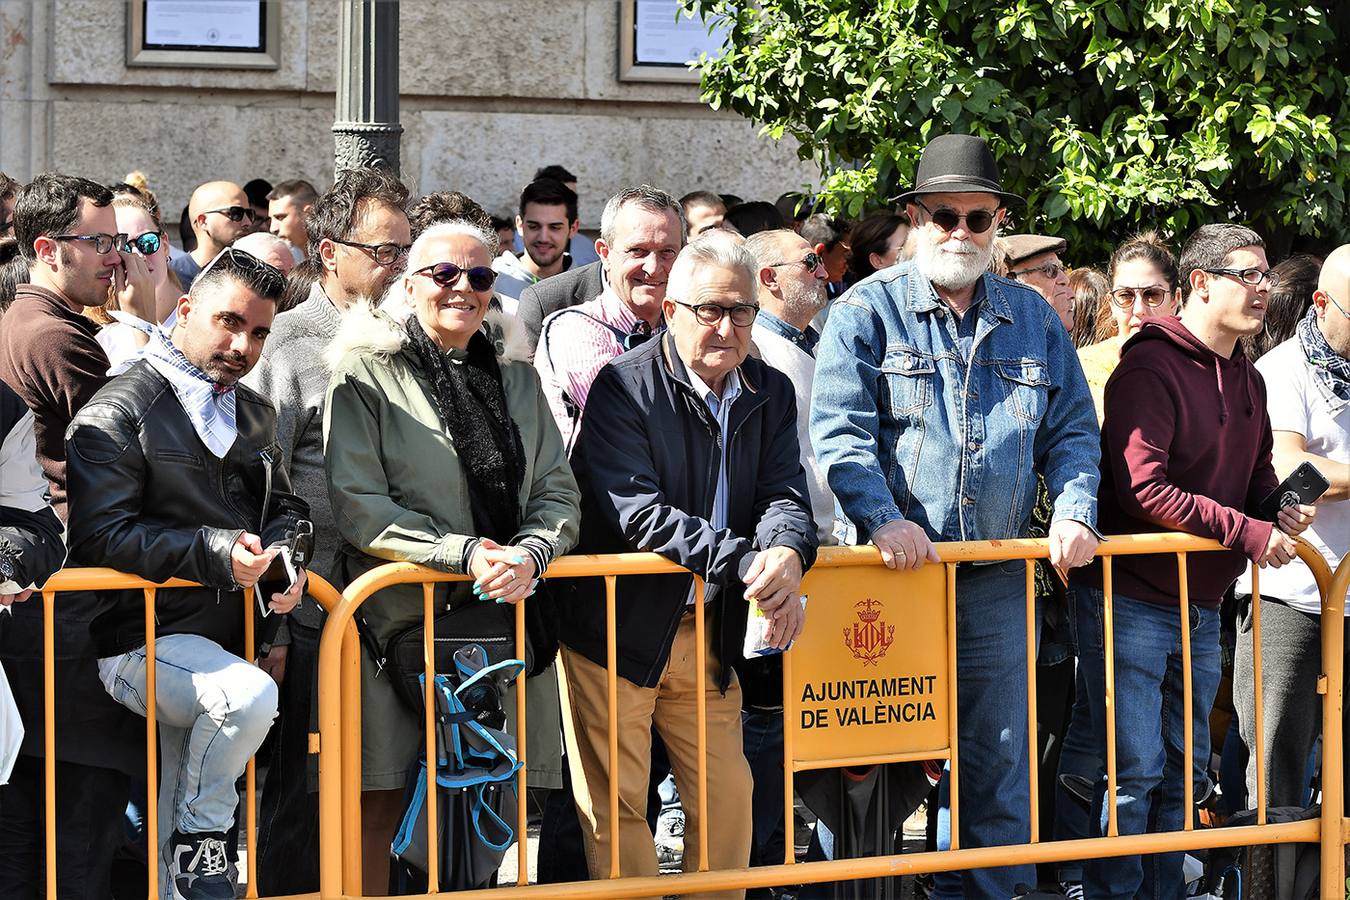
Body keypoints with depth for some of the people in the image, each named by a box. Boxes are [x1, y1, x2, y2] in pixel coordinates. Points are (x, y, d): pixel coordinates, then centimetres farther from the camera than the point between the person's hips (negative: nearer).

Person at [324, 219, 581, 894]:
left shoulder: (516, 376, 16)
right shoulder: (366, 373, -1)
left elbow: (557, 490, 10)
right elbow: (357, 505, -9)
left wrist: (530, 554, -11)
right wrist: (466, 554, -16)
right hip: (398, 617, -4)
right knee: (380, 803, -4)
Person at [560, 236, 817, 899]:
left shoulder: (771, 394, 6)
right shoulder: (623, 386, -13)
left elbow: (785, 494, -1)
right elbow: (633, 509, -23)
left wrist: (786, 555, -27)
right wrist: (745, 562, -32)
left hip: (710, 636, 5)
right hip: (617, 635, -5)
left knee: (729, 795, 10)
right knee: (615, 806, 1)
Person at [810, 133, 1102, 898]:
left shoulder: (1032, 318, 12)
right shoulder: (868, 311, 0)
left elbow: (1072, 432, 15)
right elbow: (839, 429, -9)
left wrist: (1074, 511, -3)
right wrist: (882, 518, -23)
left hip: (997, 577, 4)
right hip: (893, 570, -3)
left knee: (999, 759, 7)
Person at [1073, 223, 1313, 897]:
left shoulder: (1248, 381, 13)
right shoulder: (1150, 367, -15)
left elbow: (1257, 475, 23)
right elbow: (1144, 488, -23)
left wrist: (1282, 507, -2)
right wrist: (1249, 534, -21)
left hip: (1201, 607, 8)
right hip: (1130, 602, -8)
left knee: (1186, 768, 13)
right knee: (1134, 768, -8)